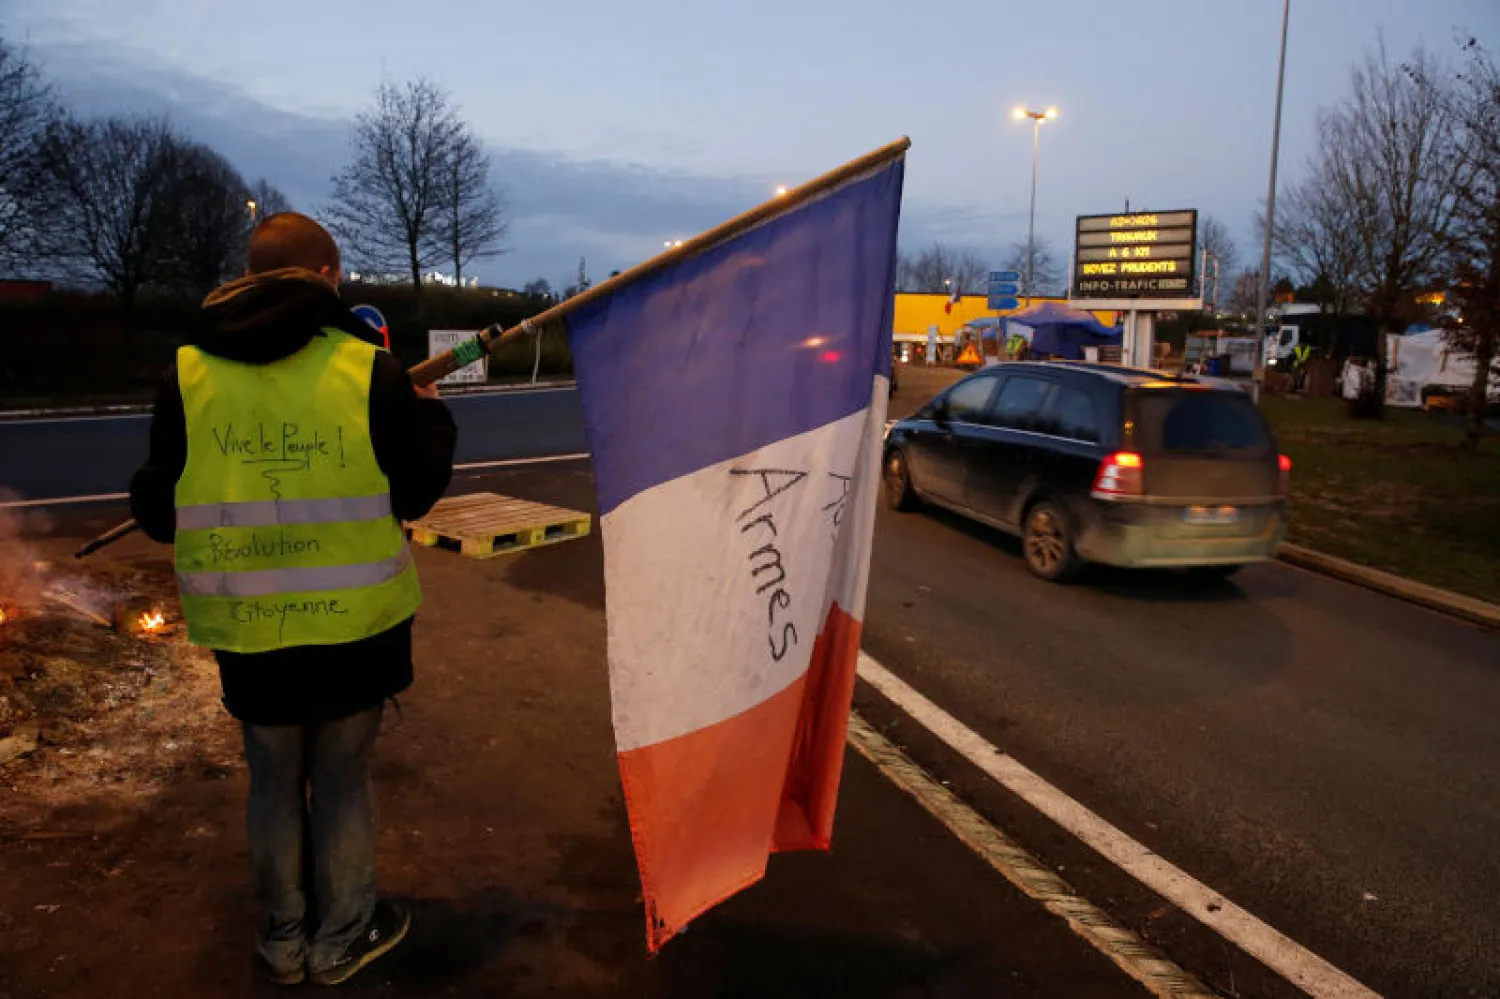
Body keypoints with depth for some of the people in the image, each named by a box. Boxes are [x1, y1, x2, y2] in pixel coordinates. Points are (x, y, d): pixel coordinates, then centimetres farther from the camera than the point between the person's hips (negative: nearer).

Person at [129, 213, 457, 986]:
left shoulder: (187, 376, -5)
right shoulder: (369, 369, -11)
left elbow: (159, 515, 0)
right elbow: (413, 494, -5)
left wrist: (146, 496, 24)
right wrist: (430, 416, 12)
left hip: (246, 629, 2)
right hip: (353, 622, -2)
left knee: (274, 778, 19)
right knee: (342, 777, 14)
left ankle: (284, 937, 34)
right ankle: (341, 938, 29)